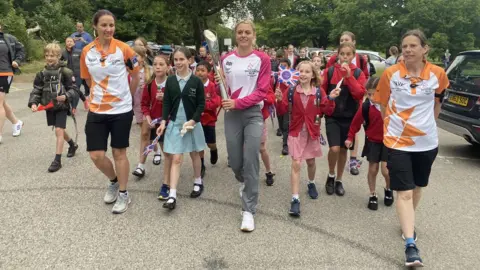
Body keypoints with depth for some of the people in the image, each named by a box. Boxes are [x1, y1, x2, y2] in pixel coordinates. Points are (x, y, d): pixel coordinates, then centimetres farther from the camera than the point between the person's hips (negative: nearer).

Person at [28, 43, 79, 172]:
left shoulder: (65, 72, -11)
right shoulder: (42, 74, 3)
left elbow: (73, 89, -9)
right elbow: (36, 90, 4)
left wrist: (66, 96, -27)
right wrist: (33, 103, -11)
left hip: (62, 106, -5)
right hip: (49, 107, 6)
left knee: (59, 130, -10)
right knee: (60, 130, 18)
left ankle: (57, 160, -4)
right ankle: (72, 145, 45)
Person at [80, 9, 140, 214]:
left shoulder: (123, 49, -8)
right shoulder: (86, 52, -1)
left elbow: (135, 76, 4)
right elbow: (88, 79, 14)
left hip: (121, 110, -3)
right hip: (97, 110, 3)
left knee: (119, 152, 7)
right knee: (96, 155, 1)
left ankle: (123, 194, 24)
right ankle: (114, 181, 31)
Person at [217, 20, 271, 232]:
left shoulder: (262, 59, -2)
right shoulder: (226, 59, 7)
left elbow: (262, 91, -6)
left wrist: (238, 102, -16)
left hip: (253, 113, -2)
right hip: (231, 115, 3)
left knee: (251, 161, -9)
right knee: (235, 162, 7)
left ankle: (248, 211, 1)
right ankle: (244, 183, 44)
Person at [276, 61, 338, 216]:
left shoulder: (319, 92, -3)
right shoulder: (291, 91, -4)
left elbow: (327, 111, -5)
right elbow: (283, 110, -5)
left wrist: (331, 99, -20)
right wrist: (280, 100, -23)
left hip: (312, 132, 2)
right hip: (296, 132, -1)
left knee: (311, 161, 19)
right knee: (296, 164, -8)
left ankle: (311, 183, 48)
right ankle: (295, 199, -6)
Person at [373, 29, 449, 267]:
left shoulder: (437, 74, -4)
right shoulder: (391, 73, -9)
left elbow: (437, 102, 13)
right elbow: (382, 104, 2)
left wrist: (426, 124, 14)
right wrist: (394, 124, 2)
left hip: (427, 141, 3)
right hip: (398, 141, -3)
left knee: (417, 187, 20)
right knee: (404, 192, -6)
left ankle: (409, 223, 44)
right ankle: (410, 245, -3)